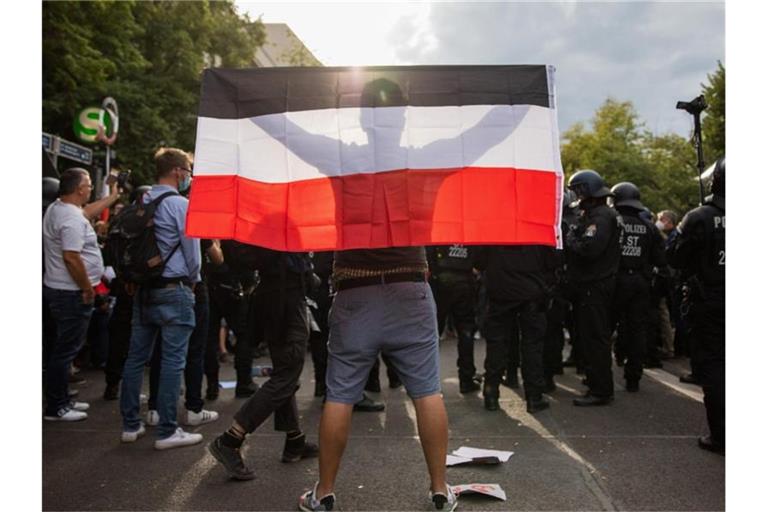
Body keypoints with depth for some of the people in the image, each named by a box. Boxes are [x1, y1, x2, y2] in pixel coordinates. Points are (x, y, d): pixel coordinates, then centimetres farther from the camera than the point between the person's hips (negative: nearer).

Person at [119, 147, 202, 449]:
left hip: (142, 289, 8)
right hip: (173, 290, -7)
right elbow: (192, 249, -9)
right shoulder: (180, 204, -11)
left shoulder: (142, 203, 10)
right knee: (173, 360, -2)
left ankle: (130, 425, 21)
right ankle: (167, 431, 3)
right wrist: (193, 280, 7)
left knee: (136, 356, 11)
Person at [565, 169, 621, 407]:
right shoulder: (593, 214, 17)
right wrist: (573, 237, 4)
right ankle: (596, 378, 33)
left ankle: (601, 390, 1)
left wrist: (570, 238, -13)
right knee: (591, 336, 20)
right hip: (591, 284, 11)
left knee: (595, 338, -6)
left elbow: (589, 249, -28)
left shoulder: (601, 216, -16)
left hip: (594, 287, -11)